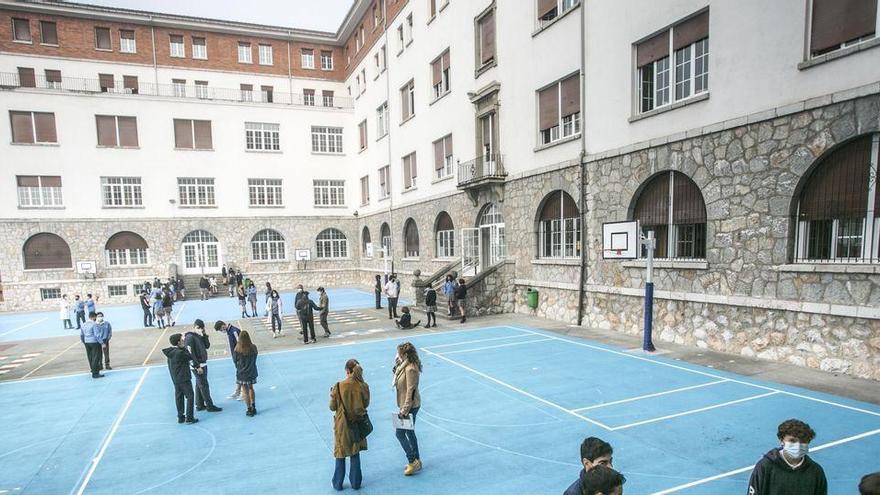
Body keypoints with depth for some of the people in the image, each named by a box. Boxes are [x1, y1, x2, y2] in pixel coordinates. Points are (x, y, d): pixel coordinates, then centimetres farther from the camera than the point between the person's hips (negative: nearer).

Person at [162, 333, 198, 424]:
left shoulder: (170, 352, 4)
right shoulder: (180, 352, -23)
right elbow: (191, 357, -11)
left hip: (175, 378, 8)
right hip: (183, 378, -8)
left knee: (179, 397, 15)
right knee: (190, 396, 0)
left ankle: (180, 417, 23)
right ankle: (189, 418, 1)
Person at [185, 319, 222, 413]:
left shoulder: (199, 336, 9)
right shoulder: (189, 337, -17)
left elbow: (207, 346, 9)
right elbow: (191, 354, -20)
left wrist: (204, 335, -3)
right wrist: (197, 367, -21)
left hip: (203, 364, 9)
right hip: (197, 366, -9)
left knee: (199, 385, 15)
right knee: (204, 386, -4)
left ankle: (199, 405, 24)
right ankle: (209, 406, 2)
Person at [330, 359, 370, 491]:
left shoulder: (339, 386, -20)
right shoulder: (363, 386, -13)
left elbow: (332, 407, -10)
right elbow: (366, 404, 0)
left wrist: (332, 394, 6)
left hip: (342, 425, -2)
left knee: (340, 455, 16)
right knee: (355, 454, 18)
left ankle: (338, 484, 28)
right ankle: (355, 482, 27)